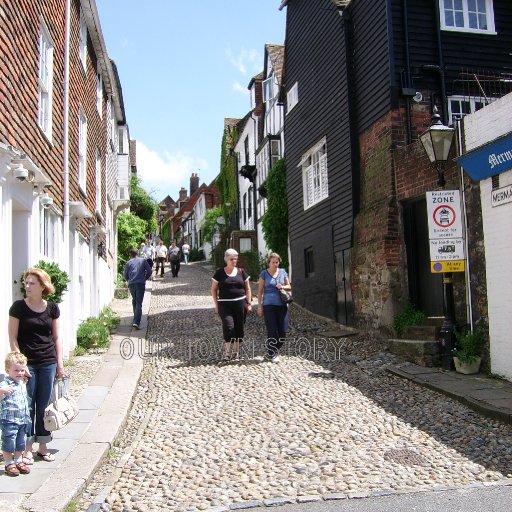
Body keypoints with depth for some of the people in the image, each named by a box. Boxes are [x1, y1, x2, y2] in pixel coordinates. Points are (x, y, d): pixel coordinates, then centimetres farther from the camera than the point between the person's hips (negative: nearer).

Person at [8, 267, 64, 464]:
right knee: (27, 407, 3)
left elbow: (57, 337, 9)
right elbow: (13, 338, -4)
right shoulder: (18, 307, -4)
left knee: (44, 406, 9)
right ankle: (27, 449, 14)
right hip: (27, 363, -2)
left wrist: (60, 363, 5)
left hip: (48, 363, 3)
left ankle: (43, 447, 21)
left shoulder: (52, 308, 4)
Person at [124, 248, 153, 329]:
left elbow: (125, 275, 9)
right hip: (141, 284, -2)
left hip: (131, 284, 2)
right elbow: (150, 271, 4)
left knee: (134, 300, 22)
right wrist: (145, 278, 20)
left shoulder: (128, 263, 7)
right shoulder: (143, 261, 6)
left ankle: (136, 319, 29)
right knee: (139, 303, -5)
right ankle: (136, 322, -18)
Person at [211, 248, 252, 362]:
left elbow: (247, 288, 13)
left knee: (239, 327, 6)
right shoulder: (219, 273, 3)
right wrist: (216, 305, 1)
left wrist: (249, 303, 5)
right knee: (228, 326, -16)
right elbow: (213, 290, 7)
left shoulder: (241, 272, 9)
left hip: (240, 303, 2)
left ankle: (236, 351, 21)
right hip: (225, 304, -2)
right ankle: (227, 352, -11)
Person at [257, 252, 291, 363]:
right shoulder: (264, 274, 1)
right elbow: (260, 291, 3)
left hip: (282, 305, 3)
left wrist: (283, 287, -5)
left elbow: (289, 286, 17)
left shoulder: (283, 272, 10)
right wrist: (259, 306, -2)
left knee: (283, 330, 2)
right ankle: (272, 354, 9)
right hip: (269, 305, -3)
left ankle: (275, 349, 24)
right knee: (272, 331, -4)